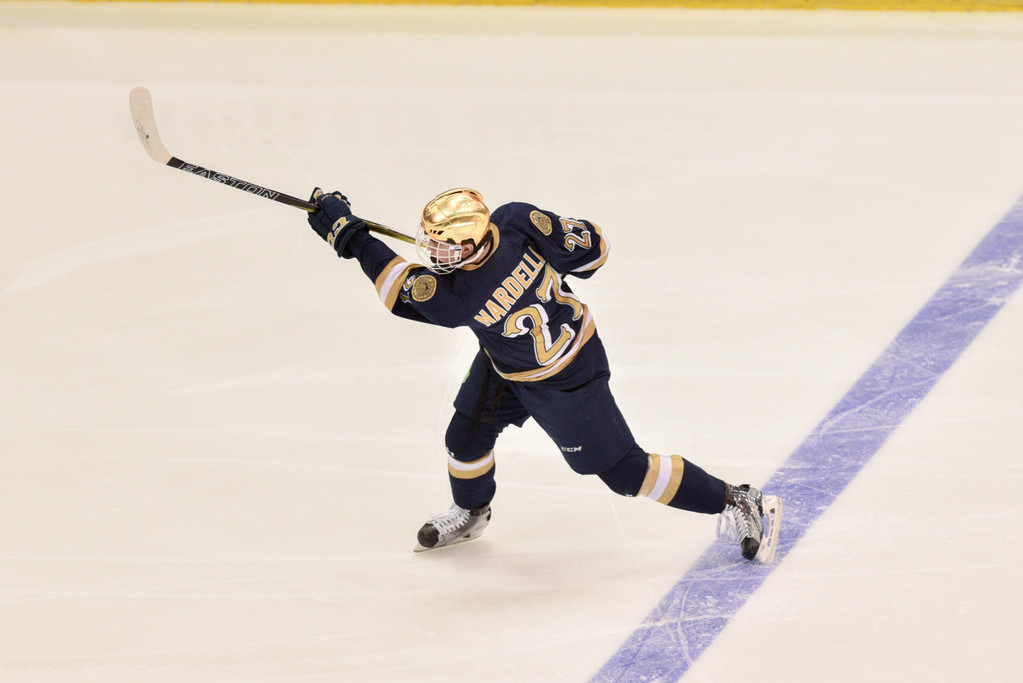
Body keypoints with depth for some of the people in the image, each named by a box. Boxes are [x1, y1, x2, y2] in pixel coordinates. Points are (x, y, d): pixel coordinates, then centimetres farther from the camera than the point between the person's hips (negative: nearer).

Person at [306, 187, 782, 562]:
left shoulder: (461, 297, -38)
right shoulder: (516, 221, -26)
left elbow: (400, 290, -21)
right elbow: (590, 245, -14)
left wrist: (346, 231, -20)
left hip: (562, 382, -8)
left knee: (623, 469, 4)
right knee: (467, 433, 15)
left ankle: (740, 505, 14)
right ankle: (470, 512, 45)